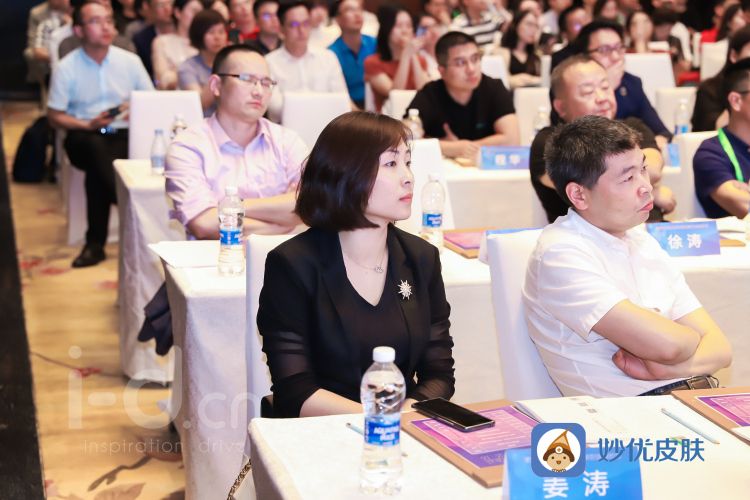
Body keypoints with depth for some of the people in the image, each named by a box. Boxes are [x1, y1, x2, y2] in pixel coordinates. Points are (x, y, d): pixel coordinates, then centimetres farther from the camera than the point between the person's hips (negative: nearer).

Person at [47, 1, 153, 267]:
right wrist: (88, 125, -13)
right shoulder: (66, 68, 0)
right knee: (96, 149, -38)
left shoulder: (130, 60, 5)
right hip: (85, 136, -1)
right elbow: (54, 116, 2)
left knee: (97, 169, -32)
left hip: (124, 134, 1)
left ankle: (96, 243, -24)